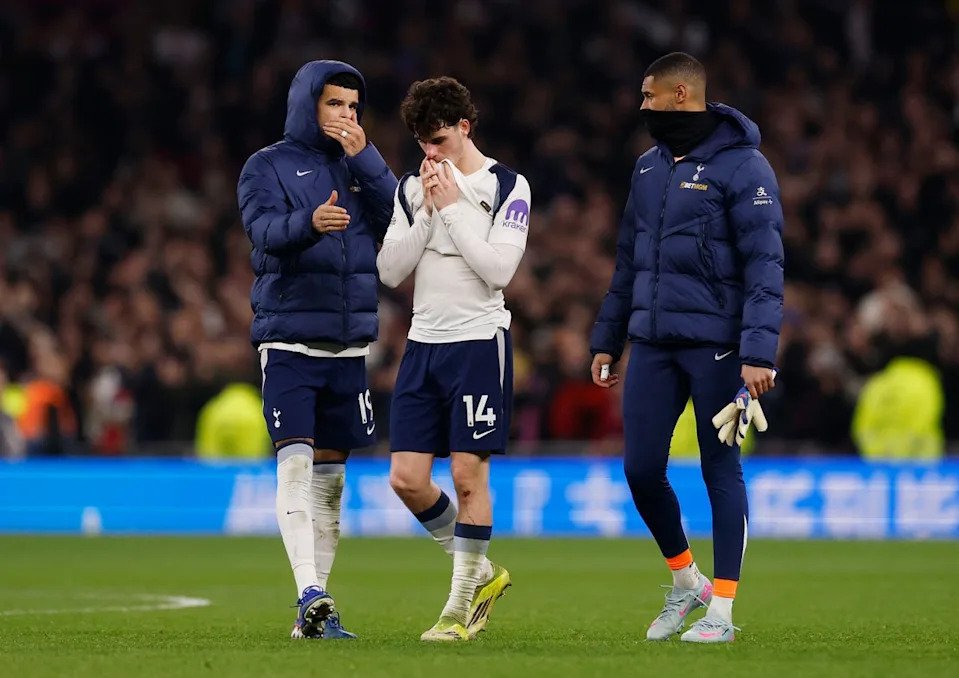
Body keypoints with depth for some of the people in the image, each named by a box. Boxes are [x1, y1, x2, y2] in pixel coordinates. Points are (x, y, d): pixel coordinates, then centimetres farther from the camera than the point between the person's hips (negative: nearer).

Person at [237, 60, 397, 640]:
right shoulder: (268, 167, 1)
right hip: (290, 340, -4)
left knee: (330, 476, 7)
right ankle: (310, 596, -25)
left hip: (349, 345, 4)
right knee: (295, 465, -17)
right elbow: (264, 229, -16)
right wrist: (309, 223, -37)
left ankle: (315, 610, 11)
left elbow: (397, 217, -3)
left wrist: (363, 156, -11)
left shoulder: (363, 165, 13)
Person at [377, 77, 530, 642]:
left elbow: (498, 268, -15)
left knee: (469, 473, -7)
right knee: (407, 479, 0)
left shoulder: (508, 186, -4)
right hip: (423, 343, 6)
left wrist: (452, 206, -12)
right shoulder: (413, 188, 12)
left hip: (479, 342, -5)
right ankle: (481, 573, 19)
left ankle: (462, 607, 3)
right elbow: (390, 270, 4)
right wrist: (426, 210, -6)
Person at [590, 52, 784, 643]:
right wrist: (607, 340, 18)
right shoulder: (650, 167, 14)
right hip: (652, 343, 6)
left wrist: (760, 352, -21)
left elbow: (765, 264, -14)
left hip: (714, 344, -6)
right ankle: (685, 583, 23)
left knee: (721, 469, 1)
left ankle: (721, 610, 8)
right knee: (641, 468, 2)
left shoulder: (741, 167, -9)